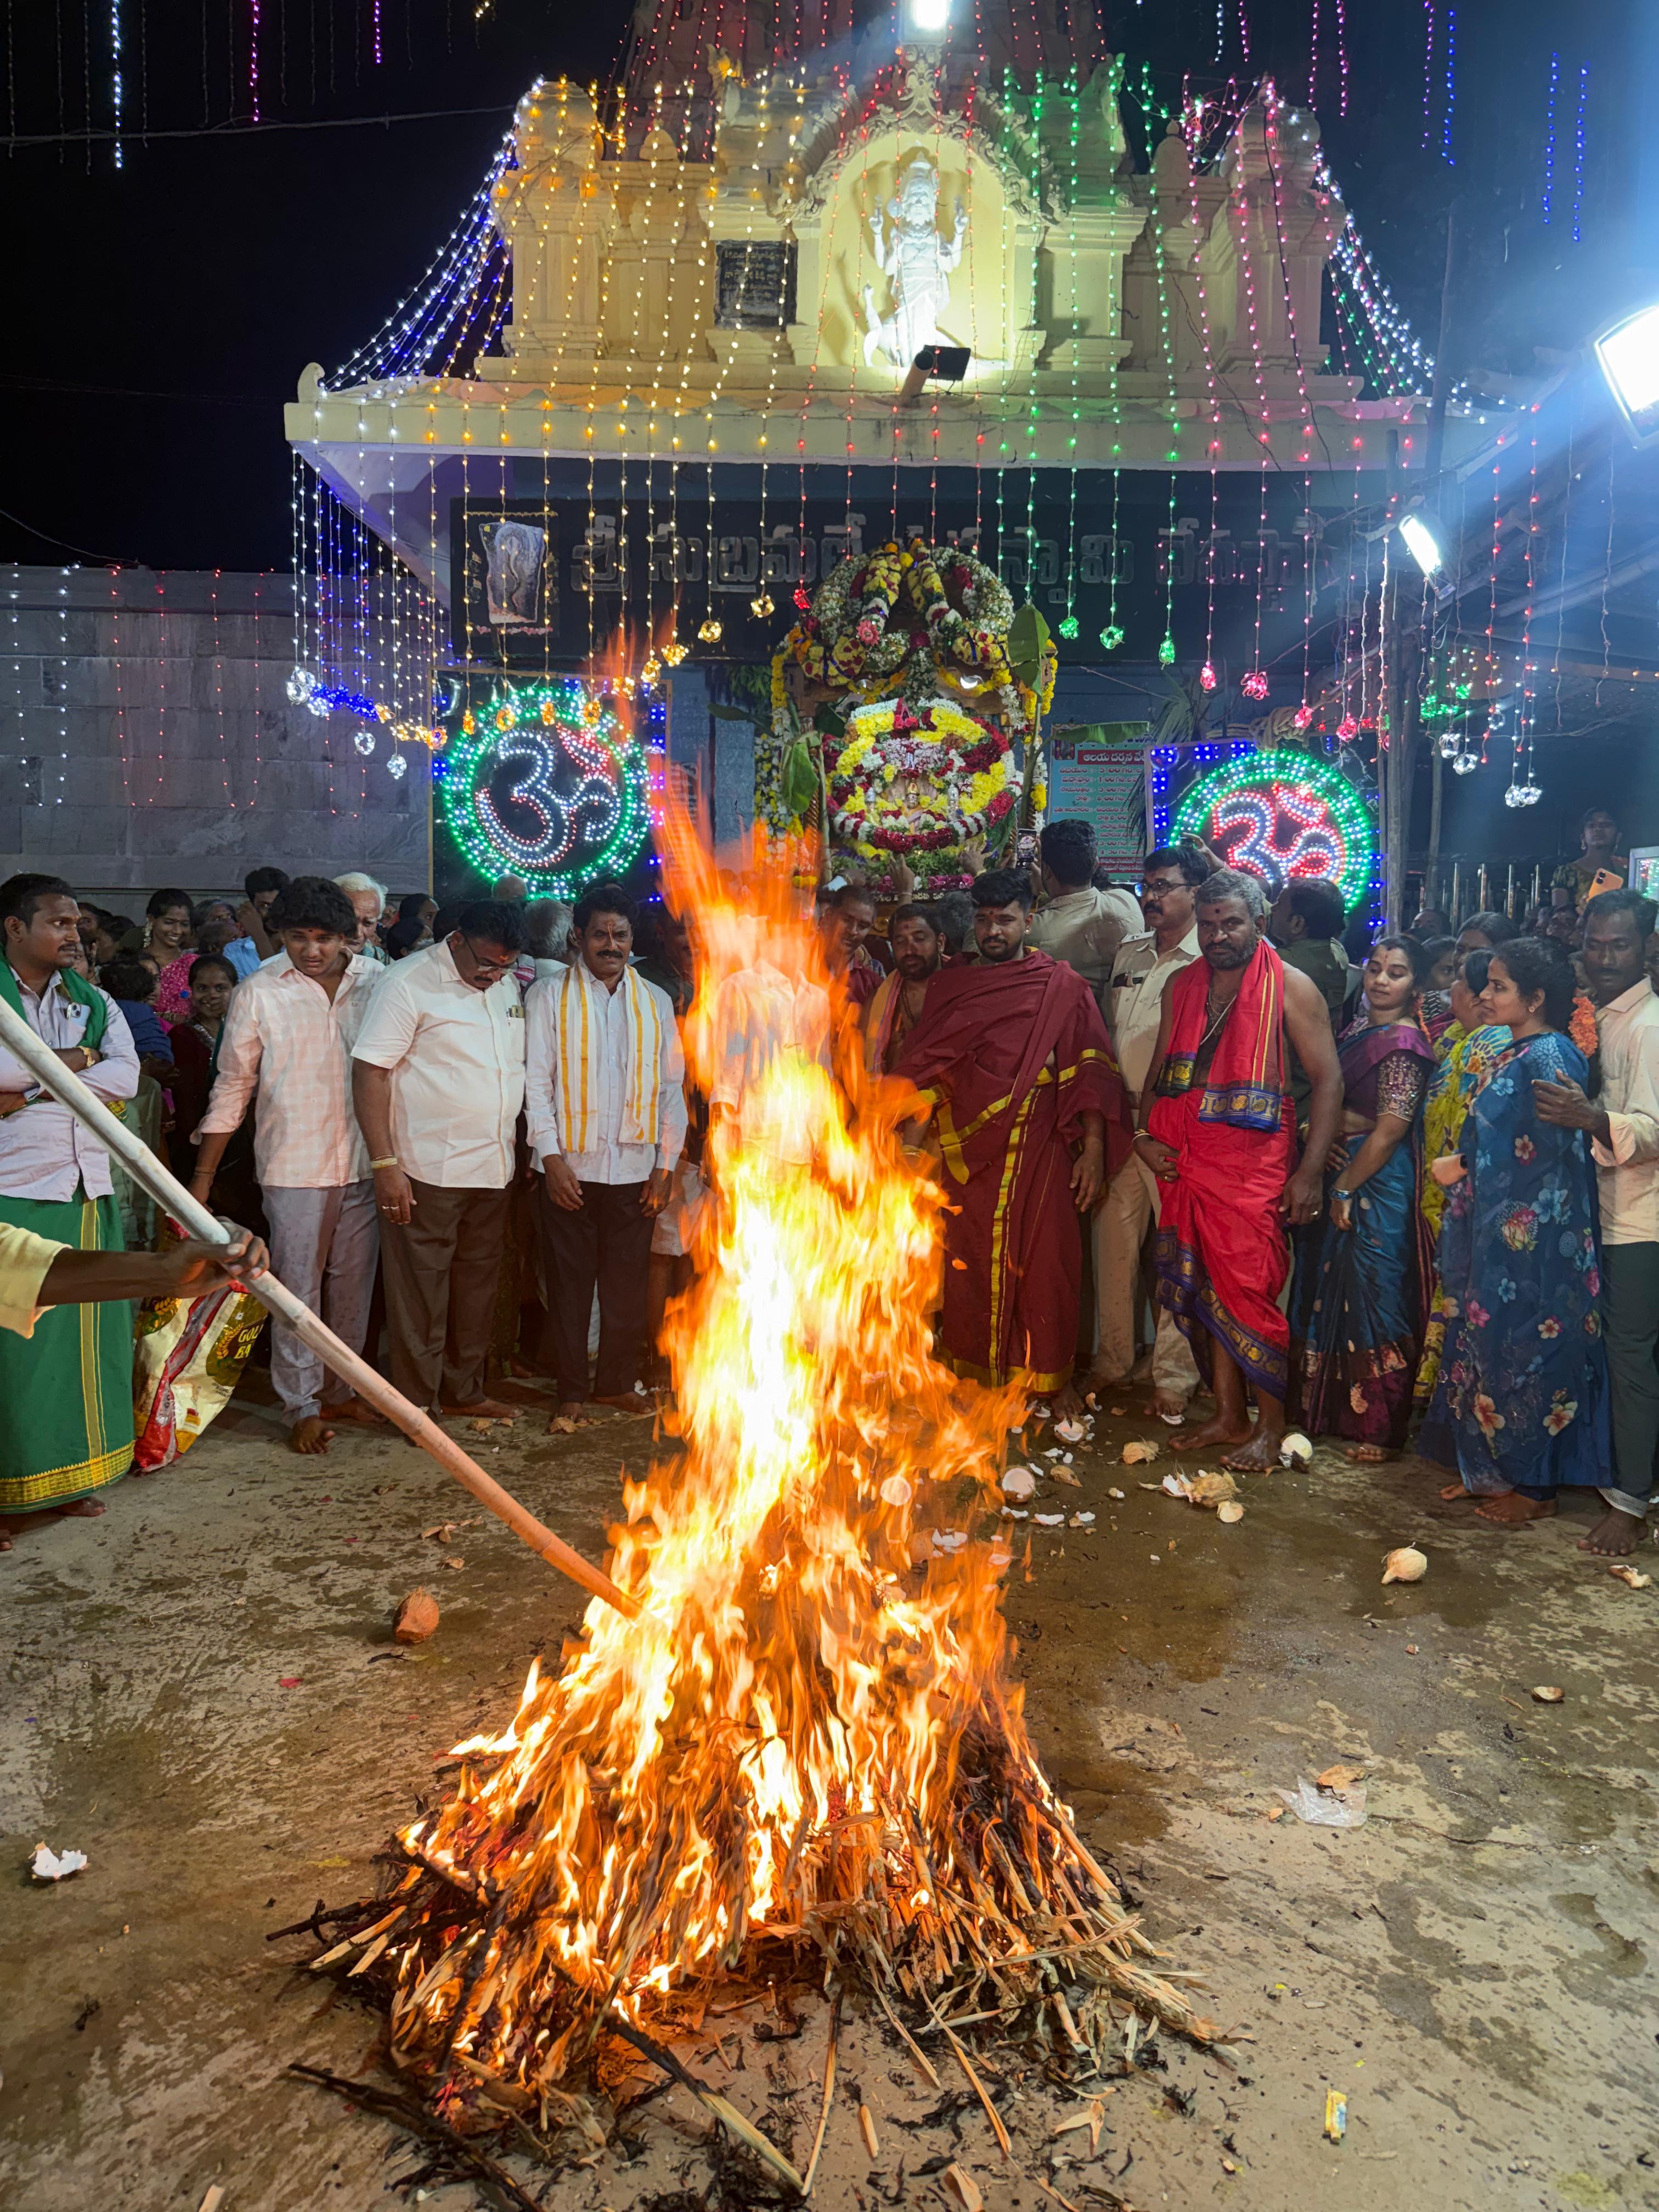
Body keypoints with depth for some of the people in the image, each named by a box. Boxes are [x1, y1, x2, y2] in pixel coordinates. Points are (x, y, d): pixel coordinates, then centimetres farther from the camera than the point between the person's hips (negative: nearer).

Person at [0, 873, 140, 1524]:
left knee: (81, 1335, 8)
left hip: (85, 1192, 5)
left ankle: (67, 1475, 19)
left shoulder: (94, 1002, 14)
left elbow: (126, 1076, -3)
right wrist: (67, 1062, -8)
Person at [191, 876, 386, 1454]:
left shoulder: (378, 983, 0)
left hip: (365, 1164, 3)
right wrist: (203, 1175, 0)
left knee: (353, 1285, 12)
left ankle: (339, 1391, 27)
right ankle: (301, 1409, 14)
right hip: (294, 1167, -2)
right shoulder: (258, 994, -4)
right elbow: (232, 1087, 1)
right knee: (298, 1288, 2)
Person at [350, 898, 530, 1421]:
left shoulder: (507, 986, 10)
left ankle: (464, 1390, 30)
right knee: (421, 1291, 2)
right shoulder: (410, 983, -11)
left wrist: (514, 1145, 14)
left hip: (492, 1169, 7)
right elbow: (370, 1073, -15)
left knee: (478, 1283, 15)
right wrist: (384, 1163, -19)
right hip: (428, 1172, -7)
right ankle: (416, 1403, 15)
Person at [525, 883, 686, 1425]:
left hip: (634, 1170, 3)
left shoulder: (655, 1003, 11)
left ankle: (618, 1383, 24)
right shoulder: (549, 997, 2)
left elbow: (672, 1088, 11)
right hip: (572, 1167, -2)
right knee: (570, 1283, 4)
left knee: (628, 1283, 9)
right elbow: (535, 1080, -2)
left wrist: (665, 1165, 4)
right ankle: (571, 1391, 15)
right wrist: (551, 1157, -10)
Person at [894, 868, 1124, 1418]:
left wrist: (1094, 1149, -9)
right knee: (967, 1264, 8)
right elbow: (919, 1070, 9)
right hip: (966, 1152, 2)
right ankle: (973, 1374, 23)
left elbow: (1089, 1072, -2)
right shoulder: (948, 986, 10)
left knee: (1043, 1264, 3)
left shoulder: (1062, 987, 1)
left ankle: (1052, 1378, 19)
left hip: (1037, 1152, -2)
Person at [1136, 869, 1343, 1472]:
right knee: (1204, 1288, 8)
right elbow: (1160, 1068, 21)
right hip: (1185, 1161, 5)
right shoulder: (1182, 985, 13)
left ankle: (1271, 1424, 10)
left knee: (1249, 1289, -5)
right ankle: (1229, 1416, 20)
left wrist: (1311, 1172, -11)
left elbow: (1327, 1078, -4)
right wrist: (1146, 1135, 6)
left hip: (1254, 1161, -5)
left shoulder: (1291, 988, -2)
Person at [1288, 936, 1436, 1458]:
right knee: (1329, 1291, 15)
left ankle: (1380, 1428, 9)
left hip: (1378, 1186, -9)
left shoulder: (1403, 1042, -13)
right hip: (1338, 1178, 9)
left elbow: (1390, 1130, -18)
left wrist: (1345, 1188, -14)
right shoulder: (1355, 1029, 12)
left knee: (1374, 1298, -2)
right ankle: (1330, 1410, 28)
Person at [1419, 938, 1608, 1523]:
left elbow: (1543, 1150, -20)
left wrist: (1464, 1165, -12)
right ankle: (1489, 1467, 26)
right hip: (1498, 1231, 9)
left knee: (1524, 1347, 1)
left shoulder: (1550, 1057, -16)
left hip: (1533, 1236, -9)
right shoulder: (1514, 1054, 12)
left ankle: (1534, 1485, 14)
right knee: (1488, 1339, 14)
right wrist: (1464, 1164, 5)